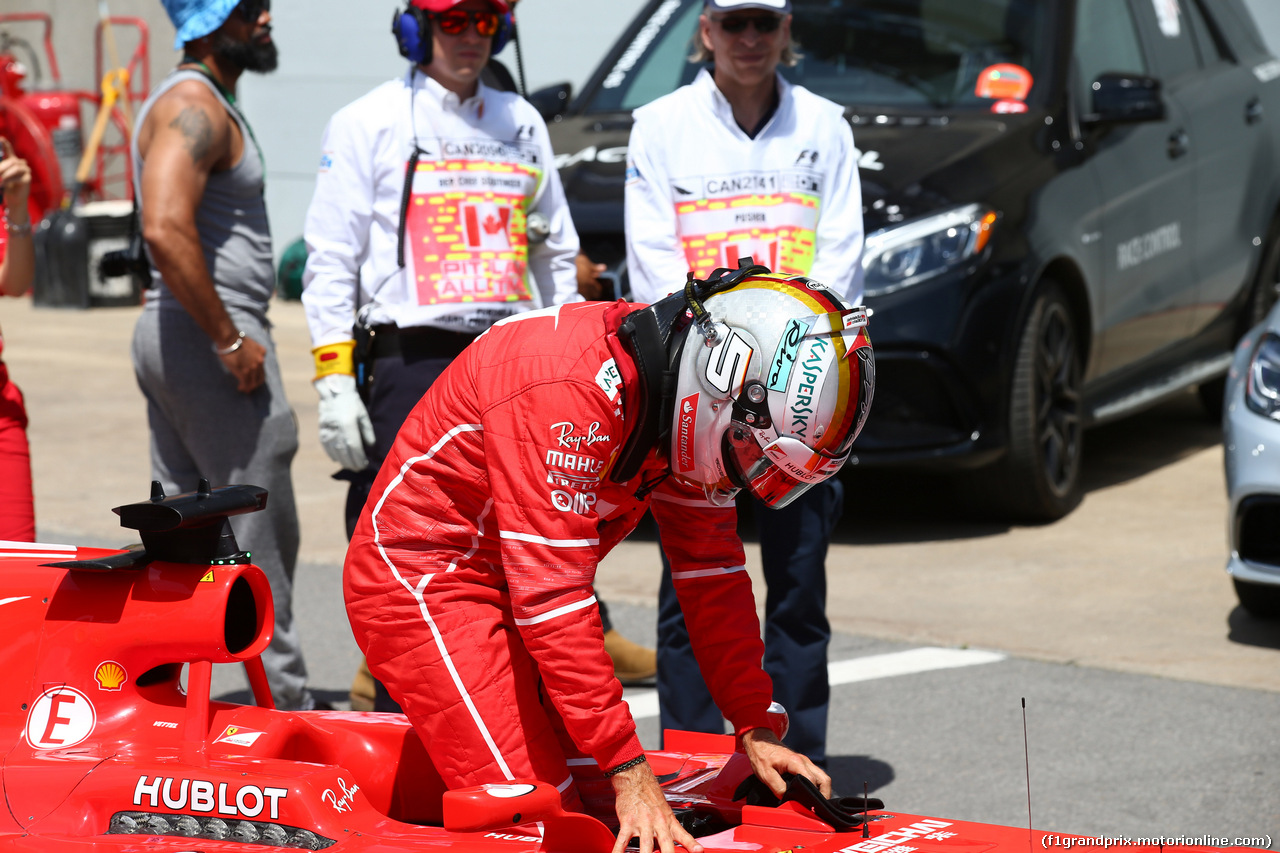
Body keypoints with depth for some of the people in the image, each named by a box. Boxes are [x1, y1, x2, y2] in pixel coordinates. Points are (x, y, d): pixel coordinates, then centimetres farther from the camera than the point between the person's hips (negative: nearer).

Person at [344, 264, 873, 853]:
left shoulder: (693, 414, -3)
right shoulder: (571, 387, -30)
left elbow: (711, 571, 6)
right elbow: (551, 594, -31)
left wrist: (756, 729, 1)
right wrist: (629, 770, -29)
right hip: (422, 583, -9)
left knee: (601, 805, -2)